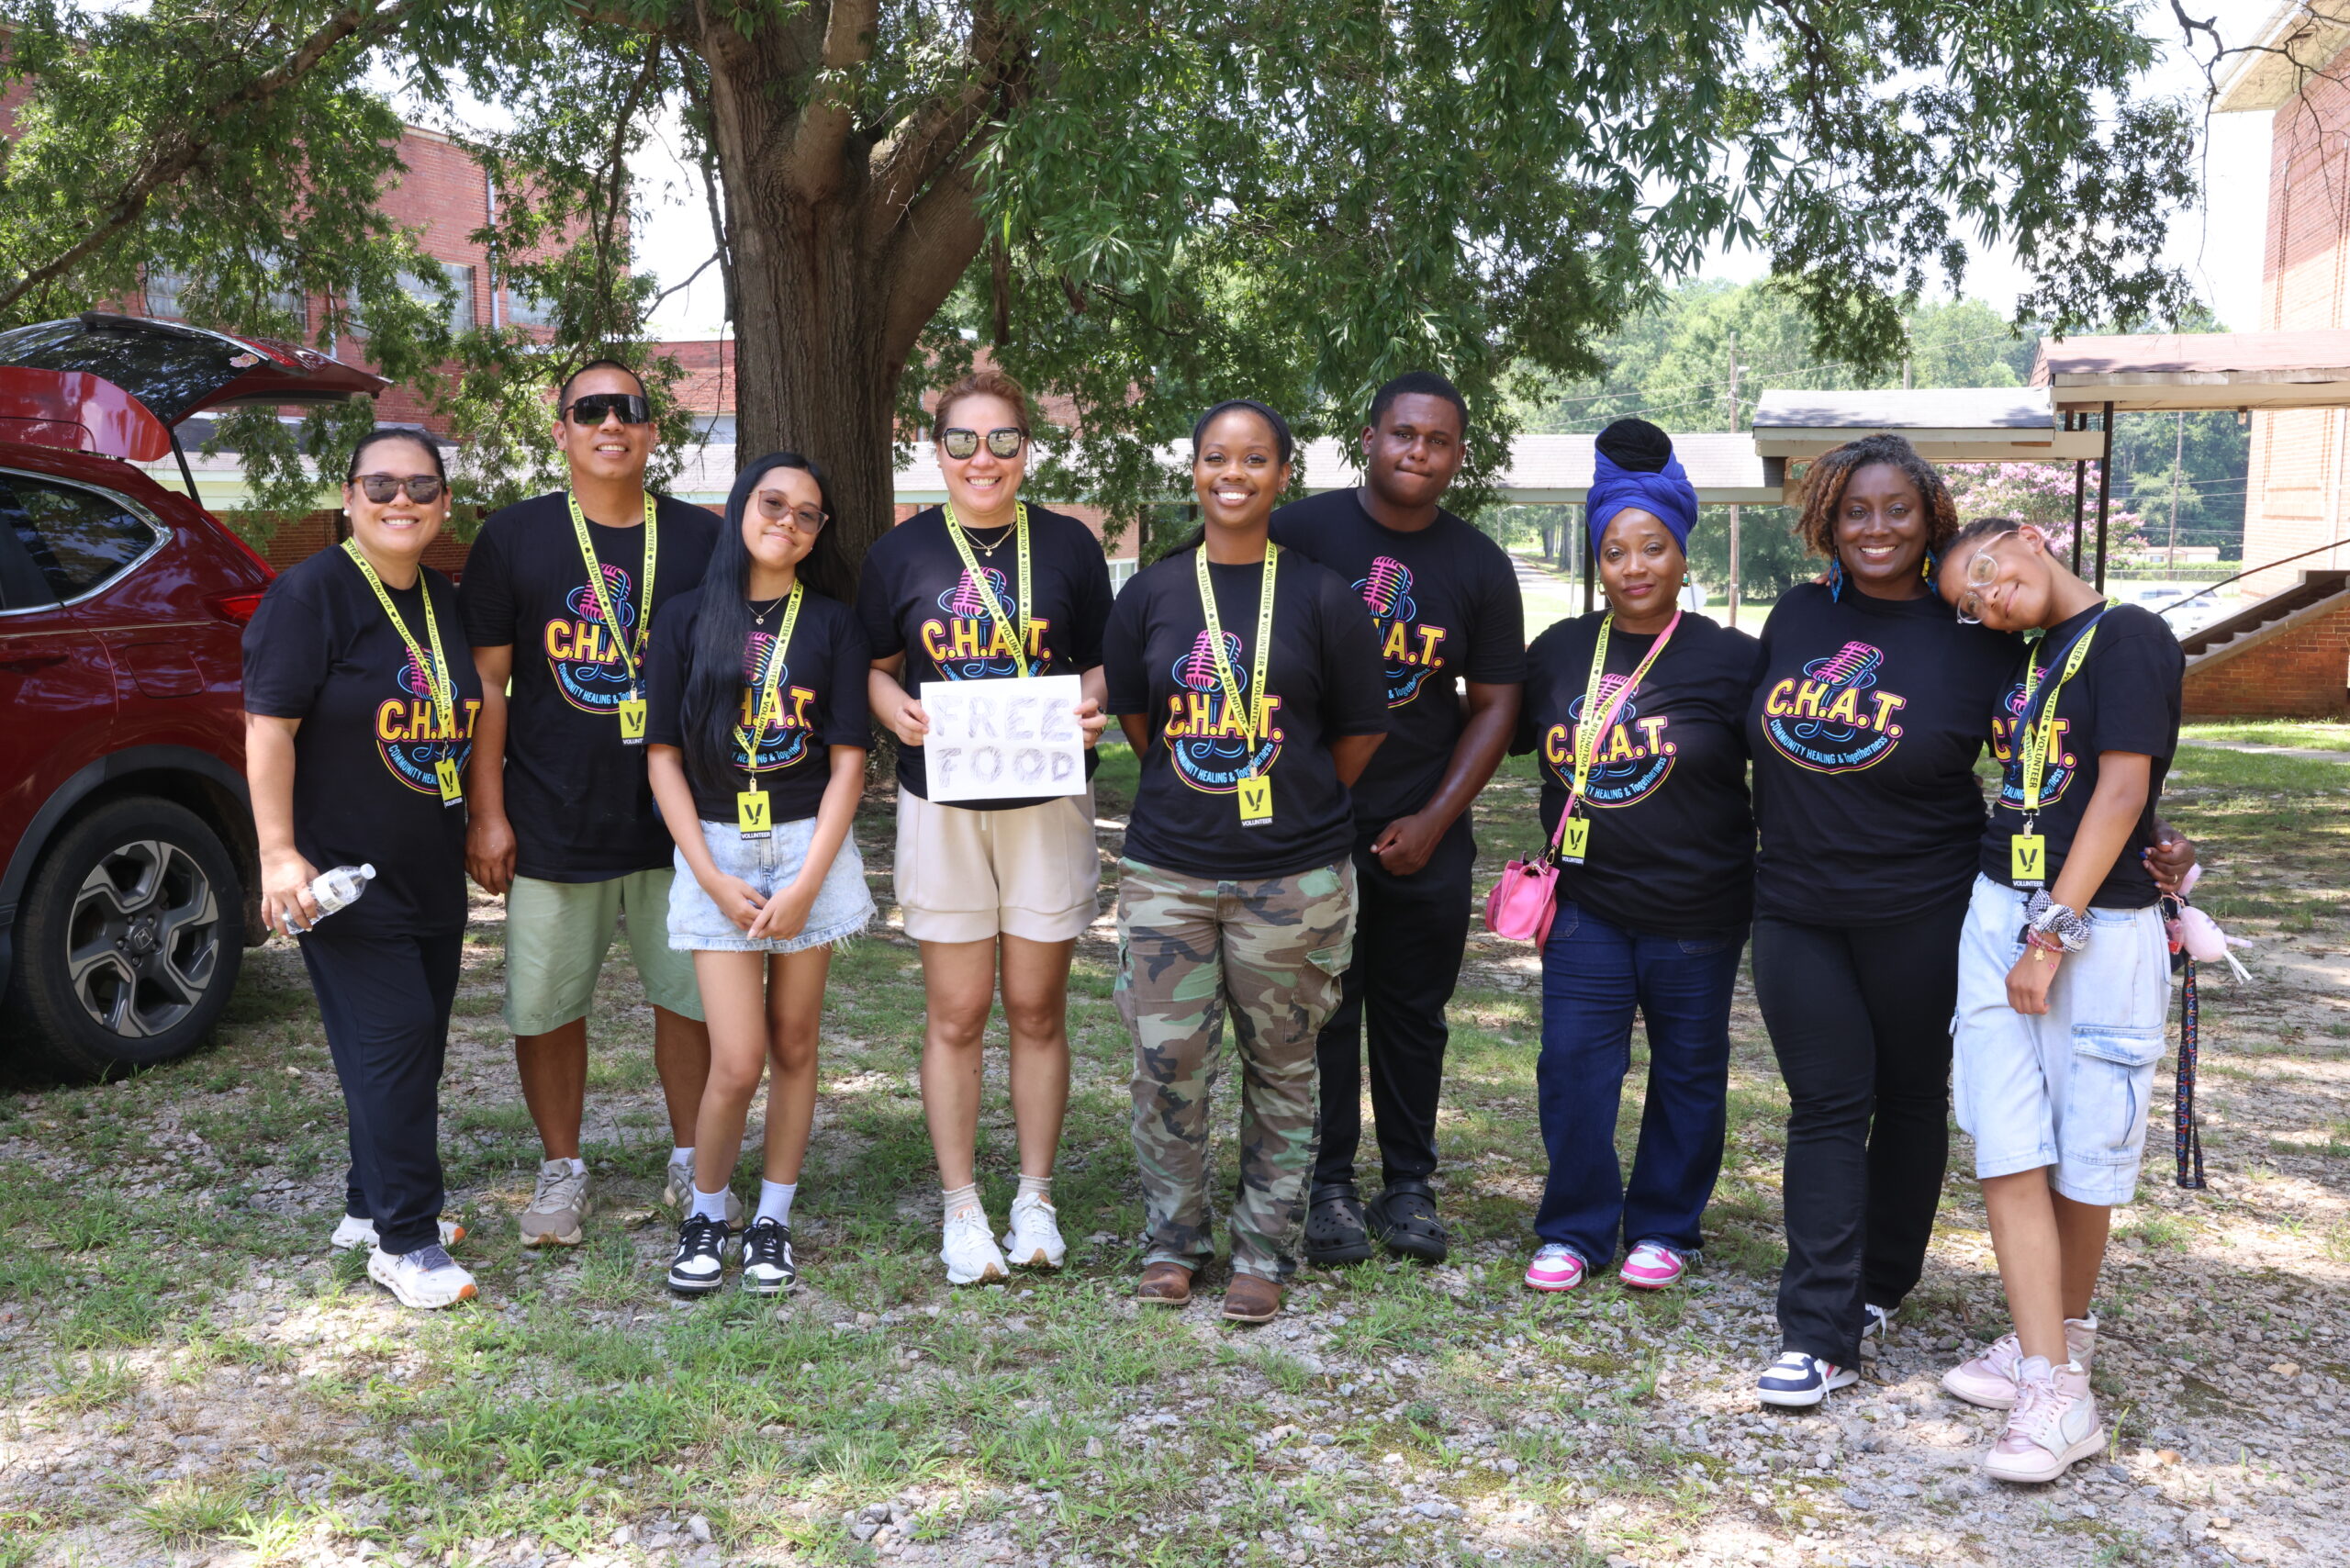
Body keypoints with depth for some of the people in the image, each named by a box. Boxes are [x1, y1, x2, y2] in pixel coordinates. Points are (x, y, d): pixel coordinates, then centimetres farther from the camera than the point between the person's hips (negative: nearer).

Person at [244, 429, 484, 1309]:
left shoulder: (445, 602, 11)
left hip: (433, 871, 8)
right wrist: (279, 853, -20)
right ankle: (404, 1243, -3)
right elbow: (269, 726, -14)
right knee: (392, 1038, -10)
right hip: (343, 873, -7)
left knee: (413, 1043, 13)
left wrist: (482, 830, 19)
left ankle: (375, 1203, 28)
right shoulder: (312, 594, -11)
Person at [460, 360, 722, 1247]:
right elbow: (487, 683, 0)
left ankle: (691, 1164, 25)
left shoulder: (701, 540, 5)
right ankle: (562, 1172, 23)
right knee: (546, 1004, 6)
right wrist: (487, 813, -5)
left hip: (679, 822, 1)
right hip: (551, 826, -1)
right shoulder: (513, 539, 1)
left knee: (692, 995, 8)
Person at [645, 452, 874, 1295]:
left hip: (810, 847, 1)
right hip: (715, 850, -1)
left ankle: (772, 1221, 21)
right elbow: (663, 758, 0)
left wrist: (806, 884, -10)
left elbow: (847, 762, -1)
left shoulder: (833, 624, 3)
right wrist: (715, 880, -8)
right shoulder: (688, 618, 2)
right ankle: (704, 1214, 17)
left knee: (794, 1045, 7)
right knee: (737, 1062, -6)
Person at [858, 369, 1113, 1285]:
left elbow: (1102, 662, 11)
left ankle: (1035, 1199, 20)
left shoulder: (1069, 545, 5)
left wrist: (1094, 708, -11)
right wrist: (895, 709, -10)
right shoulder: (900, 551, 5)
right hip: (941, 806, 0)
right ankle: (961, 1206, 15)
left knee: (1038, 1010, 6)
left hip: (1050, 804, 0)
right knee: (955, 1015, 2)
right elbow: (875, 667, 11)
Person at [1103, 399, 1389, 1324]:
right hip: (1168, 870, 1)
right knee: (1167, 1058, 1)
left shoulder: (1322, 597, -1)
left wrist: (1297, 804, 9)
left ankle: (1263, 1251, 20)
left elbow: (1361, 730, 6)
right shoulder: (1152, 593, 5)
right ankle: (1171, 1238, 20)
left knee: (1281, 1066, 6)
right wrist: (1194, 793, 12)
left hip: (1292, 875, -1)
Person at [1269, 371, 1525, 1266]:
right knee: (1322, 1011, 3)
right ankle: (1329, 1186, 15)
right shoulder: (1300, 532, -2)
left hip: (1424, 836, 2)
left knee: (1414, 1014, 9)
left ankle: (1409, 1186, 21)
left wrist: (1435, 819, -3)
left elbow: (1493, 705, 6)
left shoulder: (1479, 567, 4)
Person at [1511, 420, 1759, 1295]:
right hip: (1587, 904, 3)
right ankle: (1575, 1229, 17)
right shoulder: (1561, 651, 5)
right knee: (1573, 1066, 2)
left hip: (1696, 913, -2)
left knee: (1687, 1072, 11)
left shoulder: (1727, 658, -7)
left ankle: (1664, 1227, 27)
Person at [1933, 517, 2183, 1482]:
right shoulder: (2026, 657, 15)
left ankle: (2067, 1328, 23)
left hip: (2099, 926, -6)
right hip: (1999, 913, 7)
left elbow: (2122, 791, -15)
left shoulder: (2128, 638, -8)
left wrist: (2054, 933, -17)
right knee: (2008, 1155, 0)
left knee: (2082, 1161, 5)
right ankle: (2051, 1383, 6)